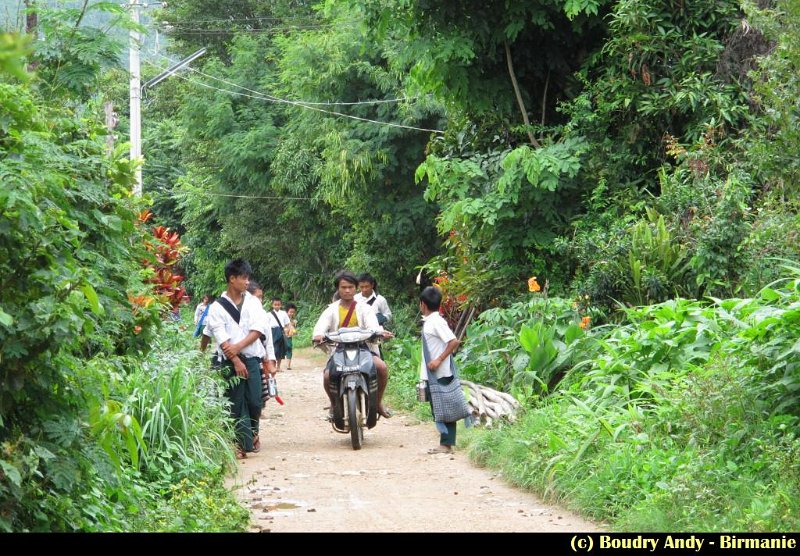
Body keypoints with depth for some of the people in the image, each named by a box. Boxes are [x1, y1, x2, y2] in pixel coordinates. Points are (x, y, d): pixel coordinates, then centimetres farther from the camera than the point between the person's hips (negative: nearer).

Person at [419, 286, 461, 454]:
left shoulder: (437, 322, -15)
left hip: (441, 374, -9)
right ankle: (445, 443, 15)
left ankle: (446, 444, -3)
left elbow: (454, 341, -23)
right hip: (432, 375, 9)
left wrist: (439, 360, -23)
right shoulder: (428, 321, 13)